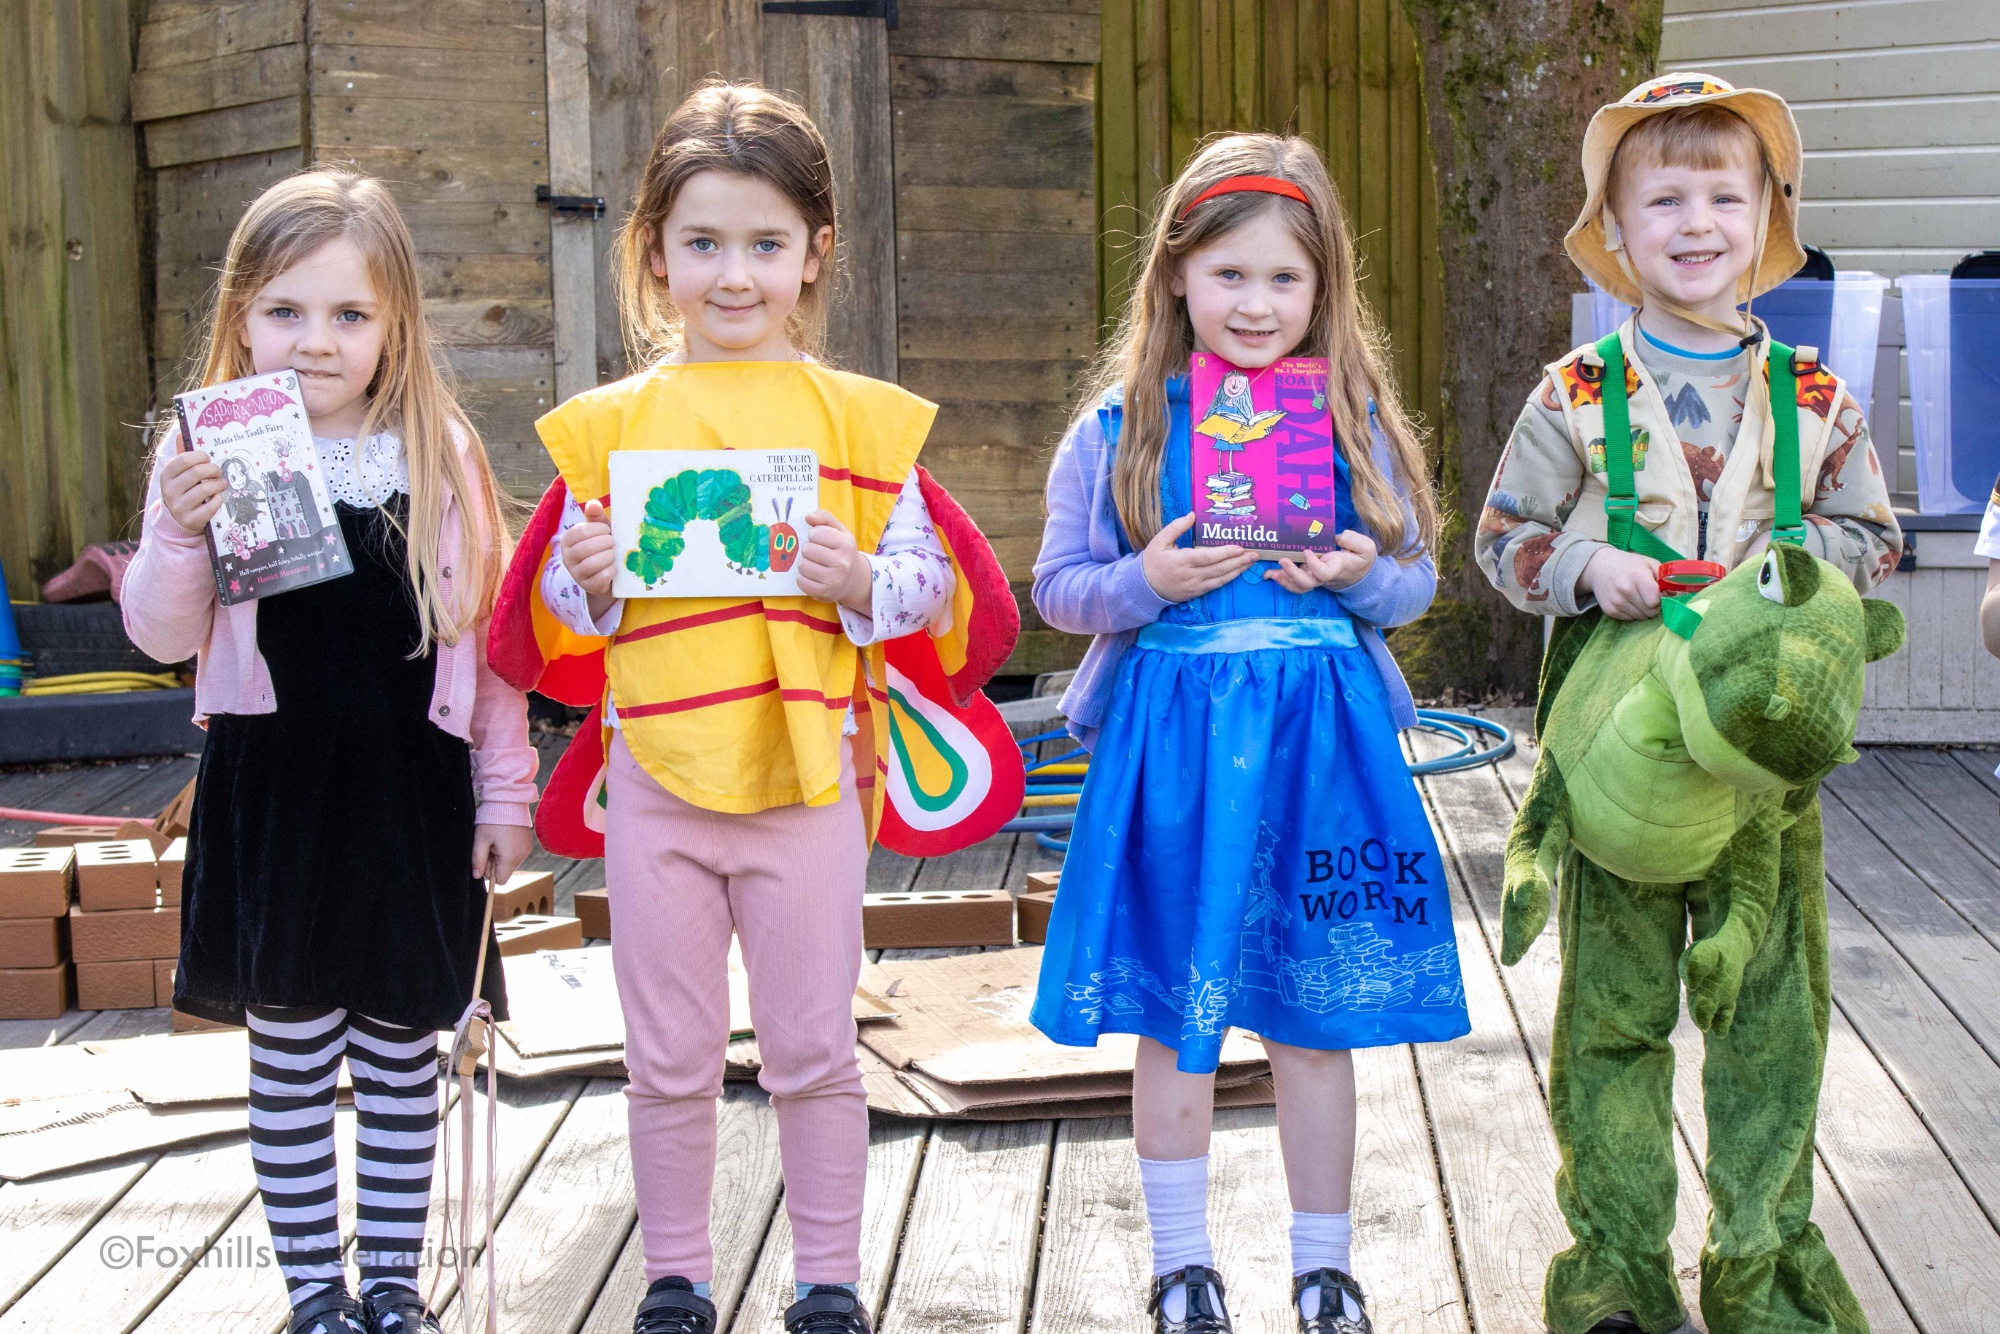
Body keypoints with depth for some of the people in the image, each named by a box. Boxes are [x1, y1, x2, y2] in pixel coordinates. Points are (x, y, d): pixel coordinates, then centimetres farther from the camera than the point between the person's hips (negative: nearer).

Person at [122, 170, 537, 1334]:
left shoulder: (443, 455, 0)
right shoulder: (210, 457, -2)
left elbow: (489, 638, 4)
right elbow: (164, 637, -2)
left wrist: (505, 795, 4)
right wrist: (180, 532, -20)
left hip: (409, 796, 1)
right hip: (273, 790, 0)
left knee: (401, 1049, 10)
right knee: (291, 1053, 8)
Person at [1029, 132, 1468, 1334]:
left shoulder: (1357, 424, 4)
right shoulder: (1119, 429, 0)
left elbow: (1417, 580, 10)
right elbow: (1059, 588, 3)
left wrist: (1363, 575, -12)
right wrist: (1148, 582, -16)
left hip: (1320, 738, 1)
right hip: (1168, 742, -1)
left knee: (1313, 1025, 9)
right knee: (1174, 1022, 8)